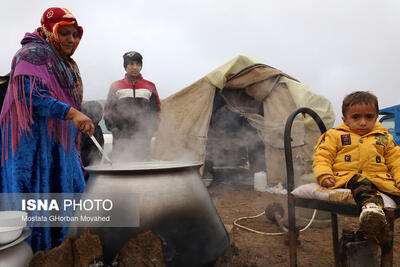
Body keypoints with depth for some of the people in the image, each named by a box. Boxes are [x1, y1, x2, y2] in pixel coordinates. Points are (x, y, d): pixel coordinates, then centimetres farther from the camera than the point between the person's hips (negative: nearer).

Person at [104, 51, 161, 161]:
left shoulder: (150, 87, 11)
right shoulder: (116, 86, 9)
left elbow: (156, 111, 13)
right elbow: (108, 110, 10)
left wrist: (150, 130, 2)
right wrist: (114, 129, -2)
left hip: (143, 139, 1)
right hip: (121, 139, 0)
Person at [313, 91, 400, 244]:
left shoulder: (384, 138, 24)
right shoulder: (335, 136, 14)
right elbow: (322, 157, 8)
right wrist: (324, 175, -11)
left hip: (380, 178, 5)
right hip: (347, 178, -5)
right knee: (361, 184, -39)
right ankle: (370, 207, -61)